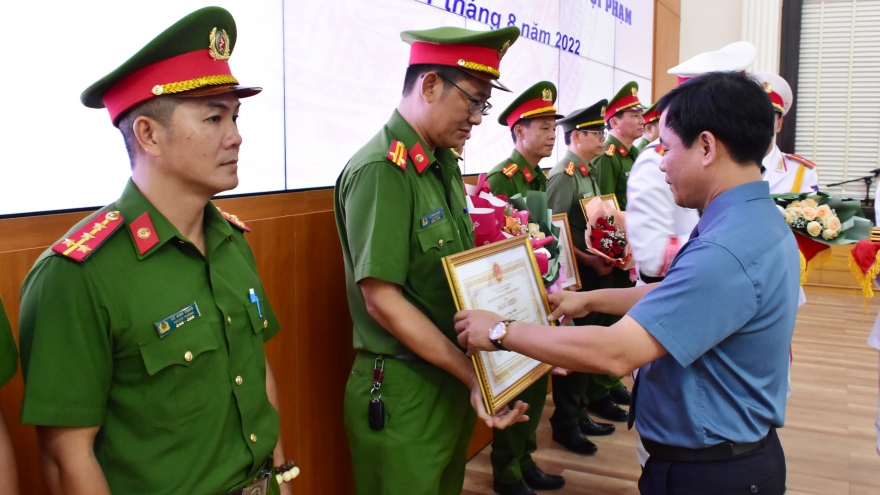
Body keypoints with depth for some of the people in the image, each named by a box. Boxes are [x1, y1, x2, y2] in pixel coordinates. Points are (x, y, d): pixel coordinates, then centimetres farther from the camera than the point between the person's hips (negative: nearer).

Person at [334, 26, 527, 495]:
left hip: (452, 380, 8)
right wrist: (474, 373, -21)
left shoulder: (444, 164, 8)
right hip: (403, 392, -8)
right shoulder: (380, 170, -20)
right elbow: (381, 300, -23)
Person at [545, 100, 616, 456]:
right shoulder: (564, 175, -15)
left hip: (591, 272, 8)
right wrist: (589, 260, -19)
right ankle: (565, 423, 15)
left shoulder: (591, 171, 10)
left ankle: (580, 413, 29)